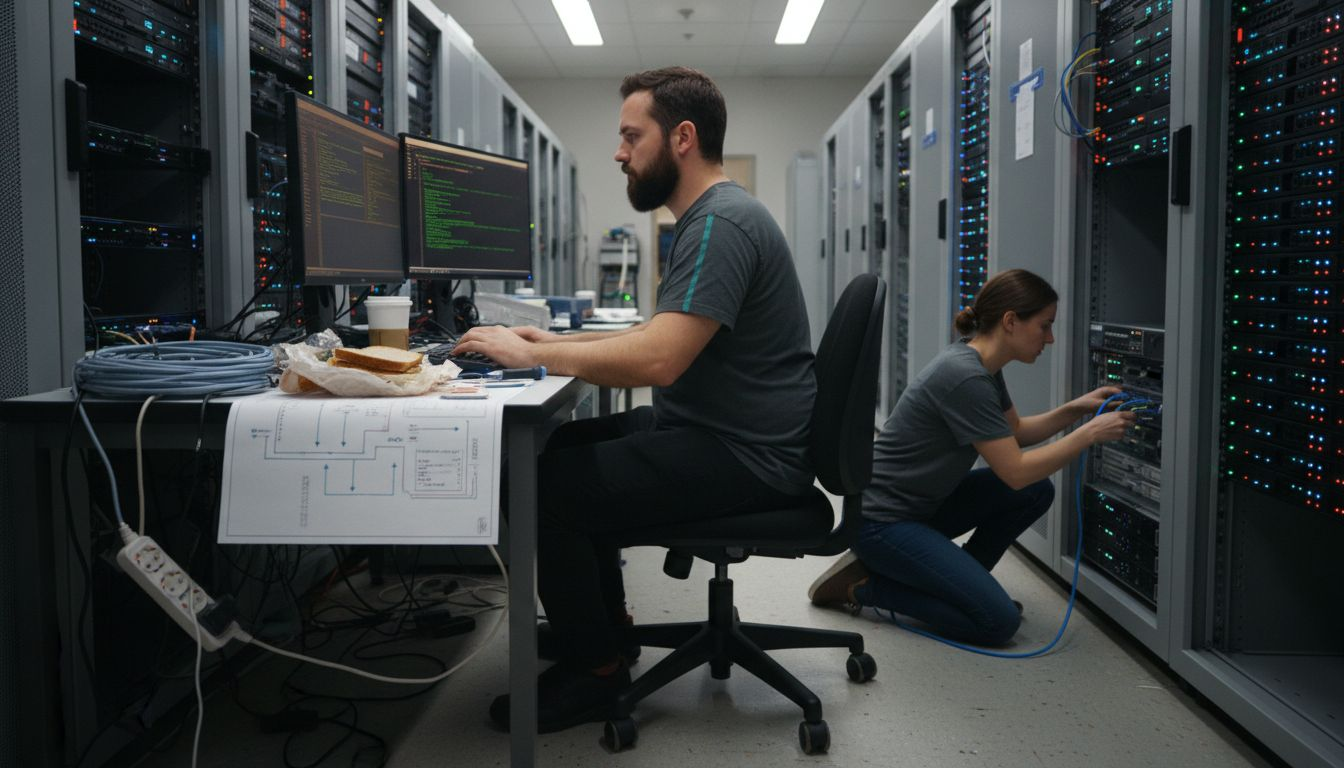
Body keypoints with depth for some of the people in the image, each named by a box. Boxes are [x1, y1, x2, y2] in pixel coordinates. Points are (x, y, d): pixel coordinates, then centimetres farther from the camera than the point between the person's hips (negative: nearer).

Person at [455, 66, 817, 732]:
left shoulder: (720, 224, -20)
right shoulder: (707, 219, 15)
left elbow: (658, 358, -29)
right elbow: (662, 335, 22)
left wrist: (530, 354, -18)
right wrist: (559, 342, 12)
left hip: (741, 455, -11)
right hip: (709, 429, 11)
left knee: (544, 488, -14)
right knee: (564, 446, 16)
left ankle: (593, 670, 5)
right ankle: (601, 624, 26)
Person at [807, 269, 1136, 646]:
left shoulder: (982, 364, 4)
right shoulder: (966, 377, -25)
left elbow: (1016, 432, 19)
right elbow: (1016, 472, -22)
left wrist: (1076, 409, 5)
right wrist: (1090, 432, -15)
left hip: (922, 504, 10)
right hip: (881, 521, -10)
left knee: (1037, 491, 3)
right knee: (998, 621, -15)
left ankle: (960, 582, 13)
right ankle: (861, 585, -3)